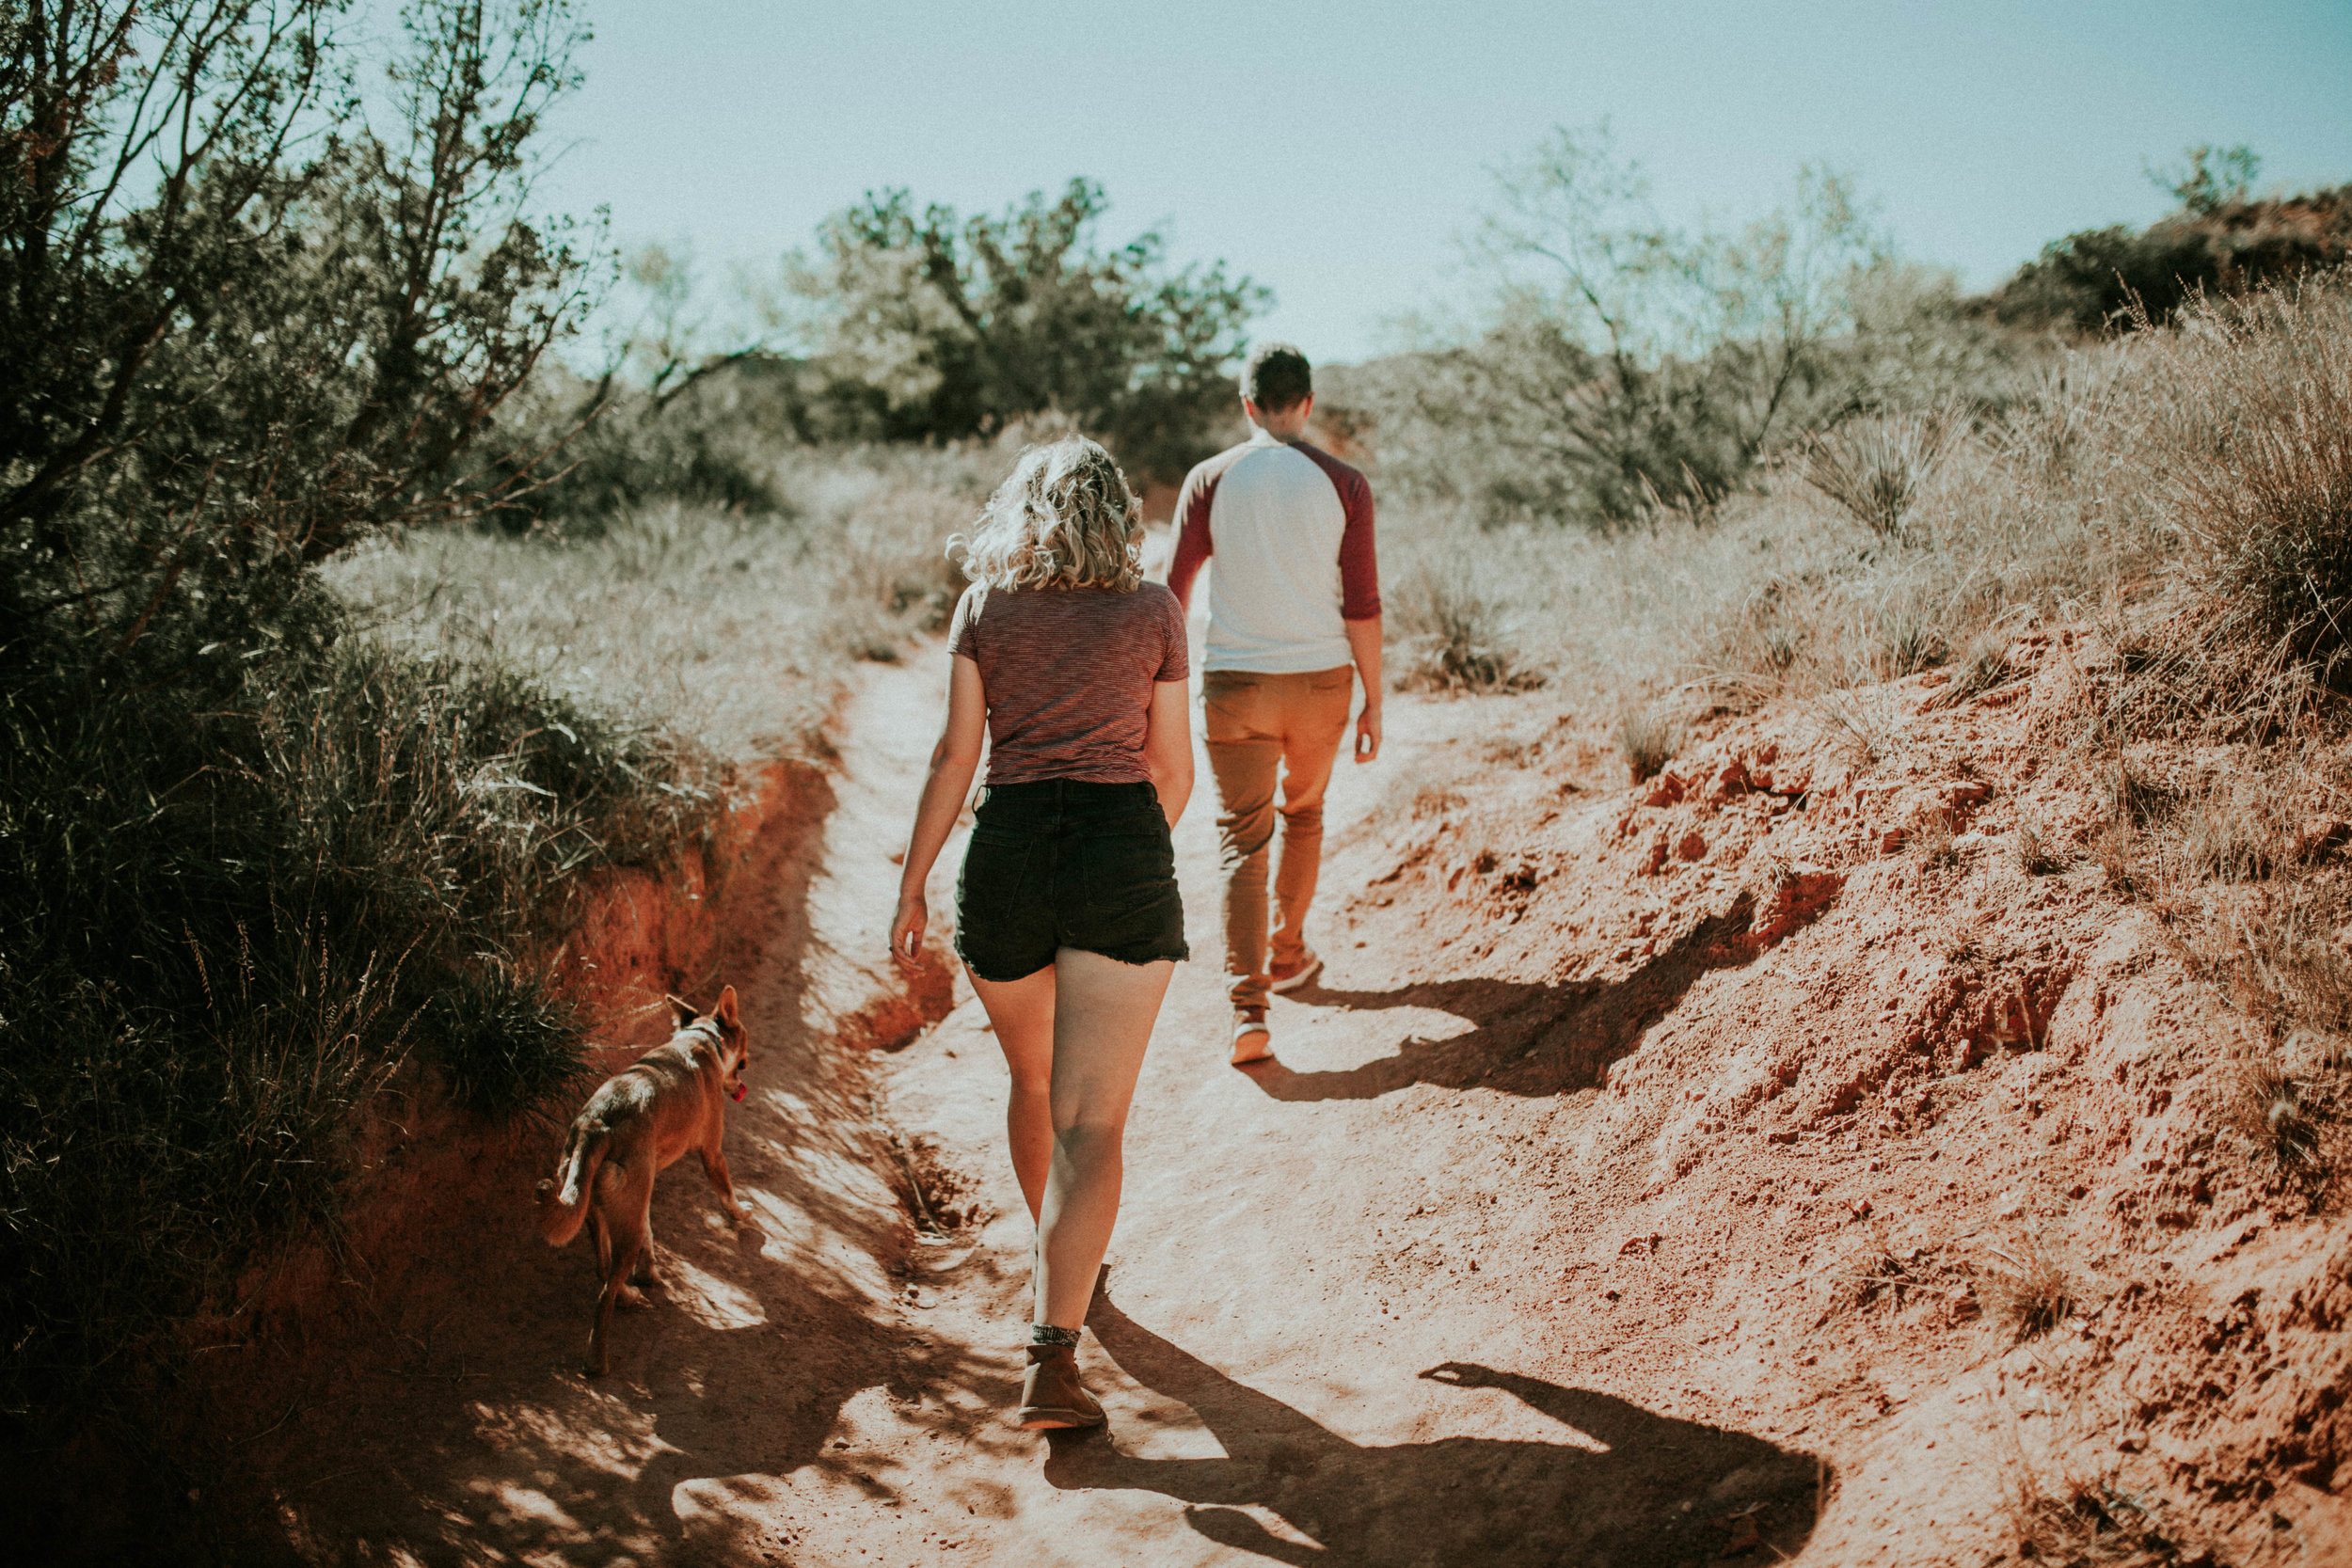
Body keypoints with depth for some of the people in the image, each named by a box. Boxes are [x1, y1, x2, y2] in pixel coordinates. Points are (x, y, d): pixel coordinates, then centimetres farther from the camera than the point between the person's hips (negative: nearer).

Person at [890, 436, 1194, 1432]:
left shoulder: (984, 608, 7)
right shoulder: (1152, 612, 6)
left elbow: (954, 756, 2)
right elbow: (1173, 769, 11)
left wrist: (913, 885, 7)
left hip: (1009, 851, 2)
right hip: (1123, 855, -2)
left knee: (1033, 1081, 25)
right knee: (1091, 1120, -6)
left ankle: (1055, 1265, 45)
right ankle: (1053, 1354, -17)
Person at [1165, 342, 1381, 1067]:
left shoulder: (1210, 480, -2)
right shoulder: (1343, 484, -2)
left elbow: (1175, 592, -3)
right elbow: (1362, 605, -4)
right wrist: (1374, 702, 4)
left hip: (1236, 681, -1)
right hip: (1320, 680, 1)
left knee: (1242, 840, 1)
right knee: (1304, 815, 25)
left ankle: (1248, 1006, -12)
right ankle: (1287, 954, 42)